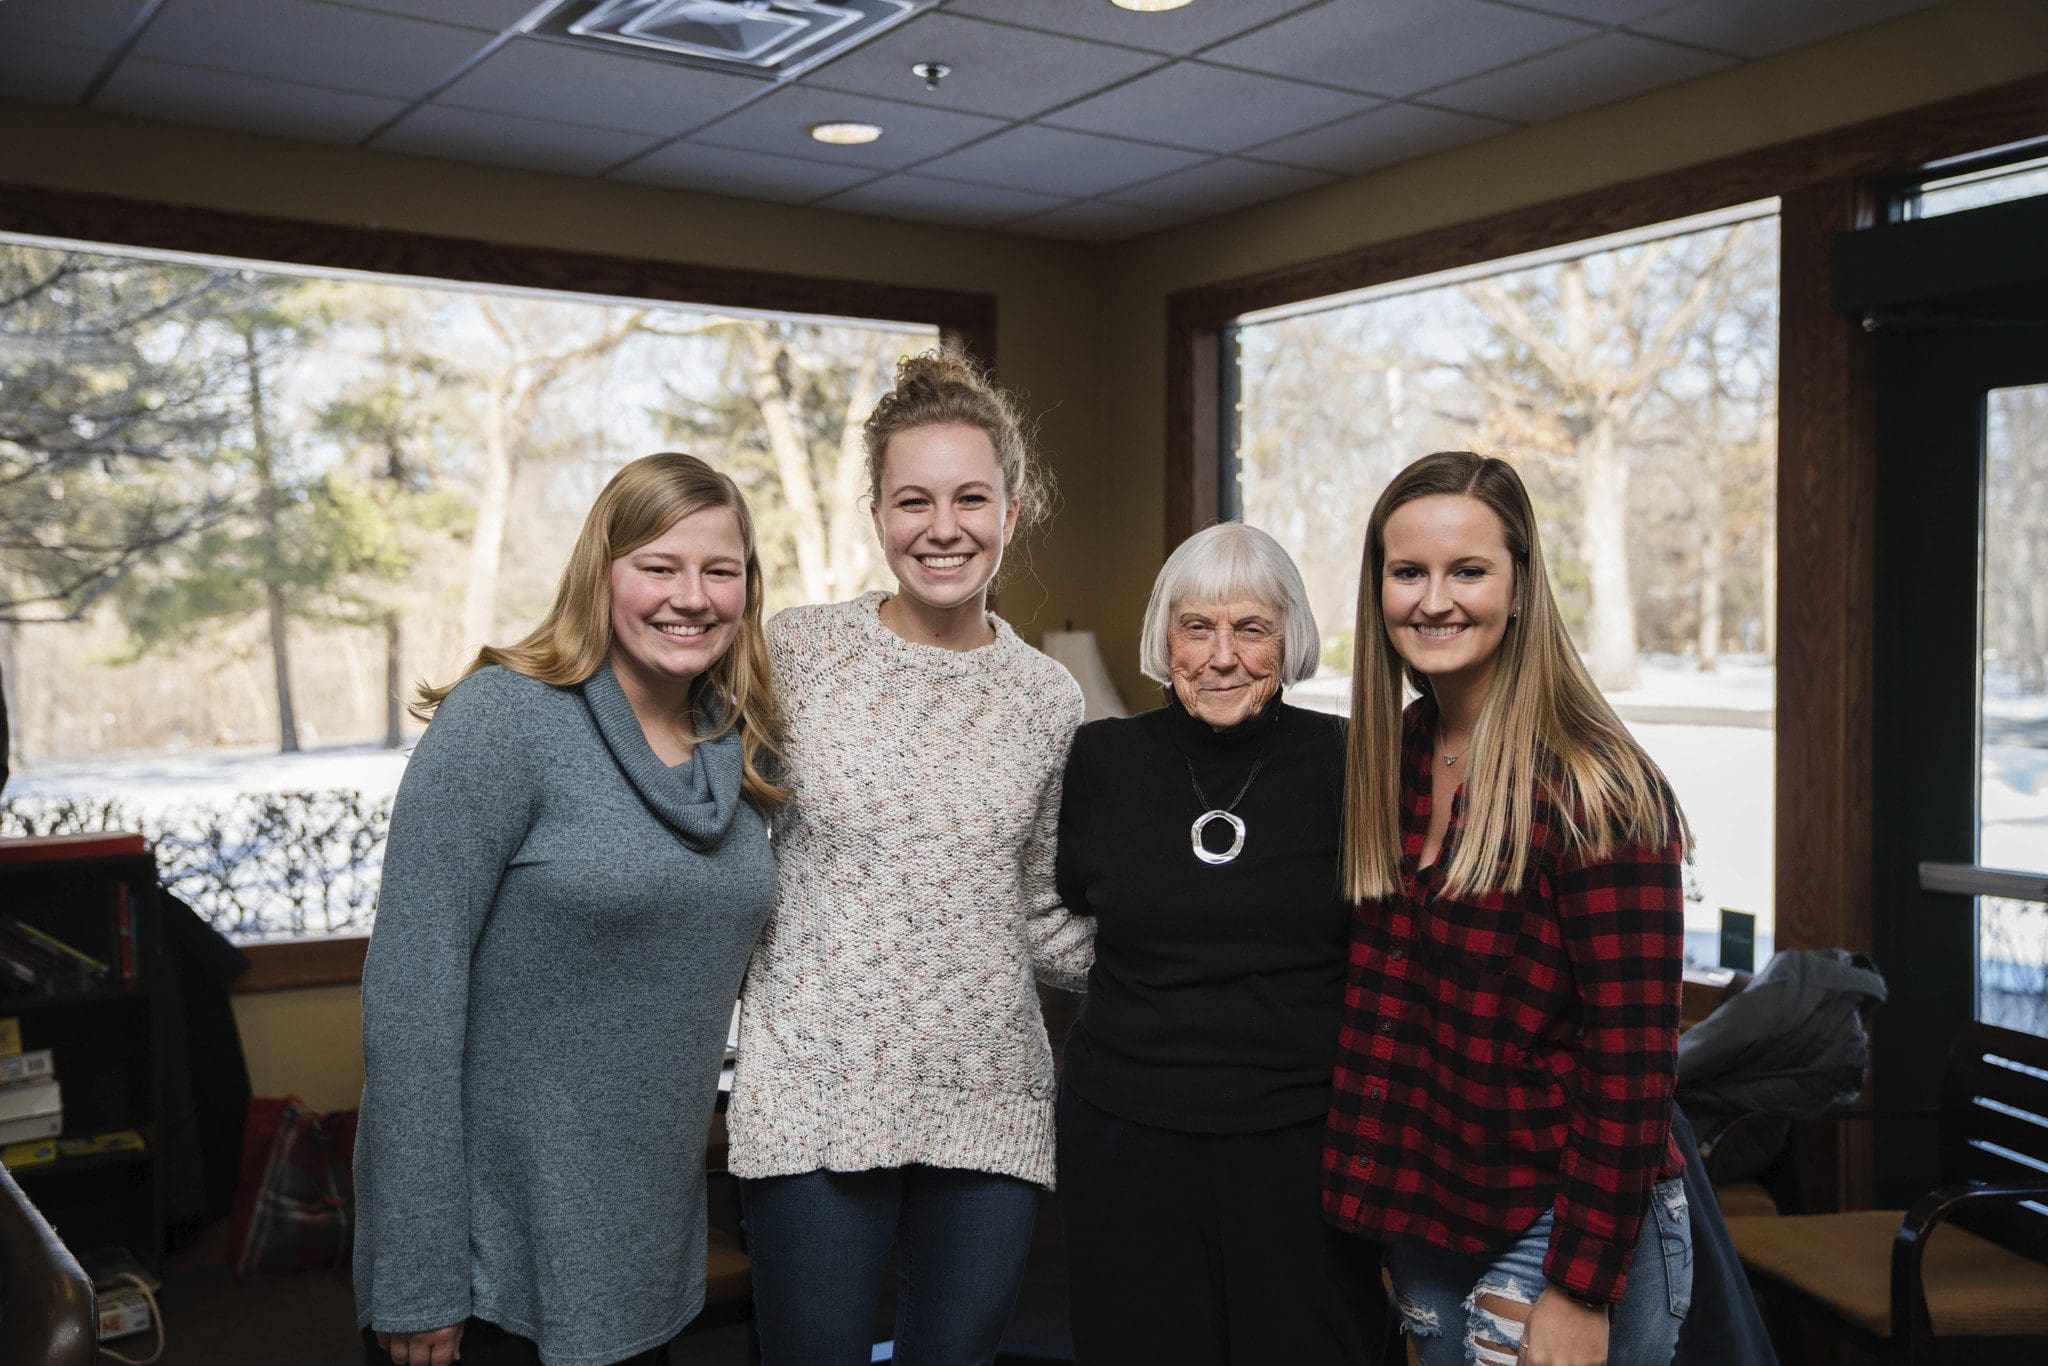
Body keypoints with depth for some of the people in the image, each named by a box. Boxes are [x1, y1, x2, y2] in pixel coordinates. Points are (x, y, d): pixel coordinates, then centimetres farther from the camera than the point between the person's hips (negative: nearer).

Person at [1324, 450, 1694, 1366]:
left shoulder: (1593, 792, -19)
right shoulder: (1395, 760, 1)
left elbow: (1631, 1067, -18)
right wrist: (1390, 1214, 5)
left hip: (1562, 1229, -6)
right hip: (1426, 1220, 6)